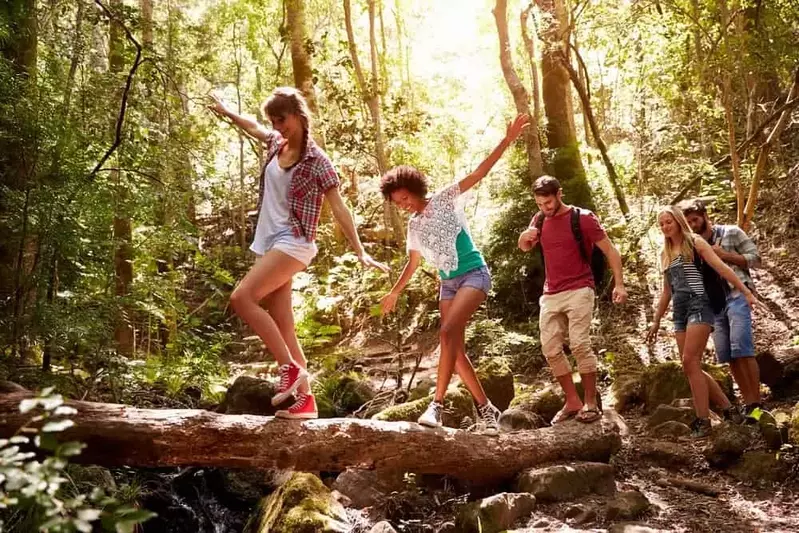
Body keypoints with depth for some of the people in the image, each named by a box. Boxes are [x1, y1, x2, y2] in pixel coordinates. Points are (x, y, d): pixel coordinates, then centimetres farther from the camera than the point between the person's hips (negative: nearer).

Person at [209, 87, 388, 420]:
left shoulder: (316, 160, -8)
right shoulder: (276, 144, 10)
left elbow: (339, 209, -9)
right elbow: (252, 127, 33)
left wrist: (360, 253, -15)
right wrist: (224, 111, 46)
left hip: (292, 243, -7)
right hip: (267, 243, 7)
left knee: (242, 297, -24)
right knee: (282, 326, 2)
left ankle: (290, 367, -16)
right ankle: (305, 400, 5)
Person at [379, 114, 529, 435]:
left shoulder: (445, 199, -4)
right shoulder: (413, 227, 12)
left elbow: (480, 172, -11)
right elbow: (413, 263, 25)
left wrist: (508, 139, -18)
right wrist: (395, 293, 32)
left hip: (474, 275, -7)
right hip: (447, 284, 7)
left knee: (448, 332, -25)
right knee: (455, 348, 1)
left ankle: (437, 404, -23)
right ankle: (486, 408, 12)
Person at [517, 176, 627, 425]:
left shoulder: (583, 218, -7)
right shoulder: (540, 219, 9)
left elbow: (610, 250, -5)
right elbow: (524, 248, 23)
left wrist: (619, 284, -17)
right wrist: (525, 236, -2)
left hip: (579, 291, -6)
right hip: (550, 294, 6)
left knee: (579, 344, -15)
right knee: (550, 349, 1)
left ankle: (591, 403, -6)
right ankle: (572, 401, 10)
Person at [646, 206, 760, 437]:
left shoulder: (695, 242, 1)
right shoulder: (665, 254, 18)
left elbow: (721, 268, -8)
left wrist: (746, 292, -17)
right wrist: (656, 321, 22)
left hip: (698, 306, -7)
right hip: (679, 311, 7)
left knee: (690, 362, -15)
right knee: (691, 366, 2)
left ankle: (703, 421, -11)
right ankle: (728, 408, 14)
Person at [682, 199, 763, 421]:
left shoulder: (732, 233, 4)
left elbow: (755, 259, -1)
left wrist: (723, 254, -10)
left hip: (736, 296, -5)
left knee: (742, 349, -15)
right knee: (726, 355, 2)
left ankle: (756, 404, -10)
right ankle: (748, 403, 10)